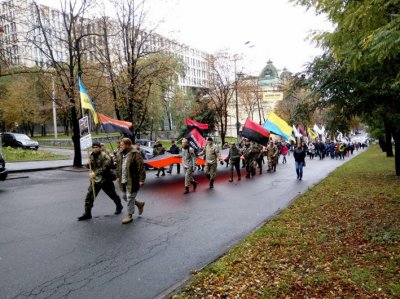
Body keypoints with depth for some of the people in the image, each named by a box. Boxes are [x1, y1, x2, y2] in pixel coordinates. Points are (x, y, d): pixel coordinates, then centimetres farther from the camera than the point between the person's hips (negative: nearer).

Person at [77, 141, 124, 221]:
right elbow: (89, 167, 18)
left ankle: (119, 206, 37)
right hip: (94, 180, 6)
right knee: (89, 196, -2)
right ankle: (87, 213, 6)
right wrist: (88, 164, -5)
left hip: (105, 180, -5)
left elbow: (106, 167, -27)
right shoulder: (91, 156, 8)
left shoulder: (104, 156, -15)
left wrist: (96, 173, -31)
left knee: (113, 195, 13)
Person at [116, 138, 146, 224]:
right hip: (123, 180, 8)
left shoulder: (136, 154, -16)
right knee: (124, 196, 17)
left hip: (132, 181, -8)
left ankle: (129, 215, 15)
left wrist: (141, 180, -19)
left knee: (130, 197, -1)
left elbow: (141, 167, -18)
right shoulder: (121, 154, 9)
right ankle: (139, 204, 37)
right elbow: (118, 166, 19)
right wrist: (118, 176, 17)